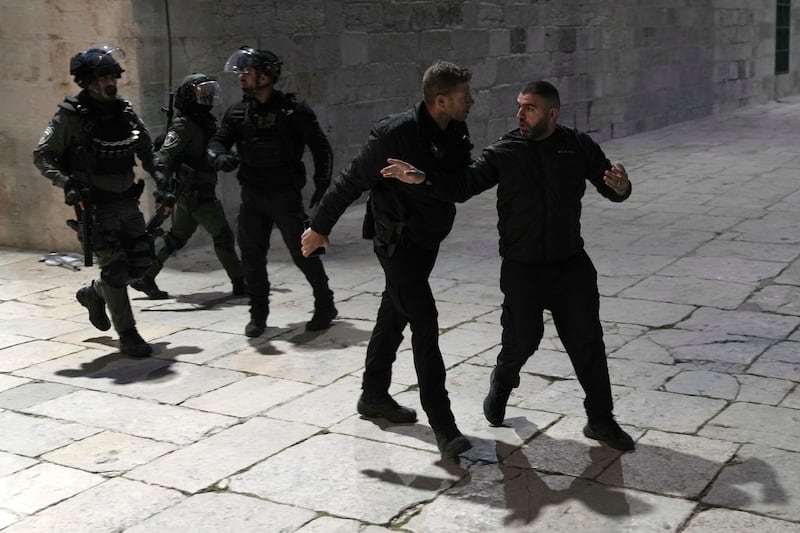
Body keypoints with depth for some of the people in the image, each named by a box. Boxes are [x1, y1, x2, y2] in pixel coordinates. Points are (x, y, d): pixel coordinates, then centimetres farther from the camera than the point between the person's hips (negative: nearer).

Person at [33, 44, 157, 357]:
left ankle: (94, 294, 36)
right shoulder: (71, 116, -10)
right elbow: (42, 156, -7)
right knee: (114, 269, -6)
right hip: (97, 207, -6)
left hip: (128, 202, 6)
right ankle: (127, 337, 5)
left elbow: (147, 153, 19)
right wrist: (67, 182, -20)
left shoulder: (124, 111, 7)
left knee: (139, 263, 9)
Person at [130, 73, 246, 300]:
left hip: (188, 193, 9)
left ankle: (144, 277, 19)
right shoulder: (183, 126, -16)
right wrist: (163, 189, -35)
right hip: (197, 194, -9)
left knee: (175, 237, 15)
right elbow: (163, 158, -25)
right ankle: (240, 284, 8)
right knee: (223, 237, -1)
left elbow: (211, 153, 24)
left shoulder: (205, 121, 12)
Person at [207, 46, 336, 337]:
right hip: (252, 195, 4)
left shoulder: (293, 108, -7)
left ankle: (325, 306, 17)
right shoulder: (238, 112, 5)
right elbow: (216, 141, 3)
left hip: (286, 195, -4)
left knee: (303, 252, -2)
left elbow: (321, 148, -2)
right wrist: (220, 157, -22)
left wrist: (322, 188, -4)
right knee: (251, 256, 5)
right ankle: (258, 315, 19)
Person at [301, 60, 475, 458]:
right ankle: (442, 425, -11)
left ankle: (374, 396, 36)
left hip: (428, 240, 8)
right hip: (397, 241, -8)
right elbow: (352, 181, -14)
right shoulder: (396, 133, -24)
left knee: (394, 317, 19)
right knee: (425, 323, -13)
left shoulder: (456, 133, -2)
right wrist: (320, 227, -7)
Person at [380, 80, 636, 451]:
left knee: (587, 341, 3)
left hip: (571, 264, 1)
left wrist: (620, 187, -23)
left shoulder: (579, 146, -1)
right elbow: (463, 186, -7)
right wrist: (422, 179, -23)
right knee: (522, 340, 5)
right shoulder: (504, 152, -4)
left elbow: (611, 189, 2)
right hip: (522, 267, -1)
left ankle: (600, 420, 16)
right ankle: (502, 383, 39)